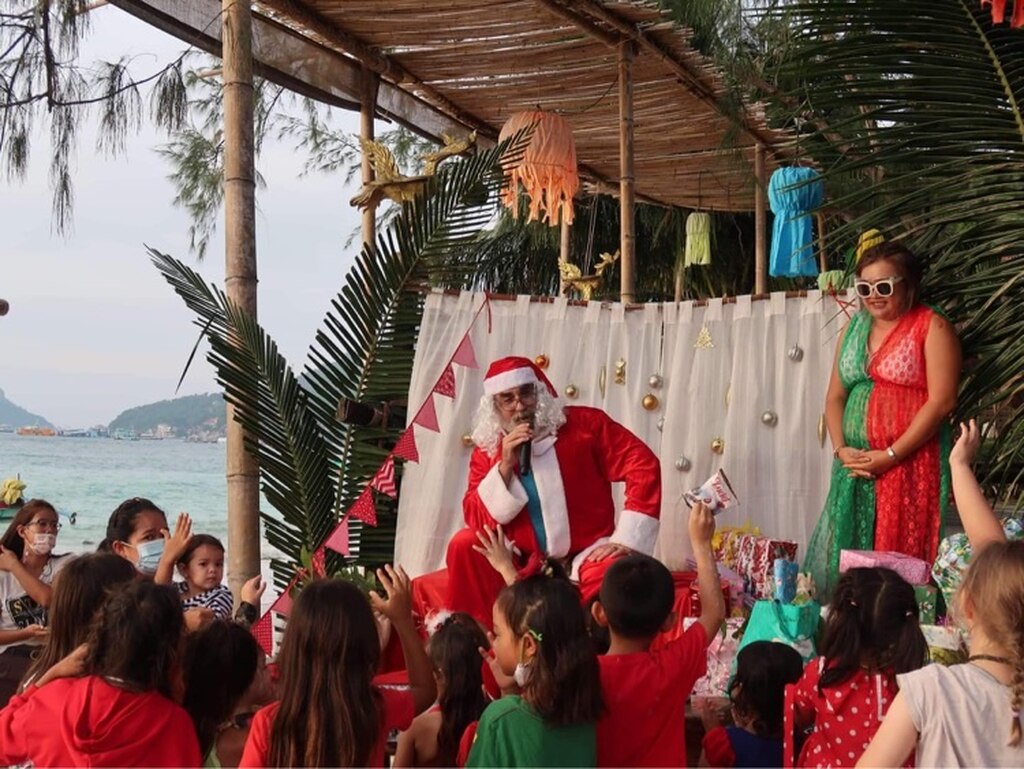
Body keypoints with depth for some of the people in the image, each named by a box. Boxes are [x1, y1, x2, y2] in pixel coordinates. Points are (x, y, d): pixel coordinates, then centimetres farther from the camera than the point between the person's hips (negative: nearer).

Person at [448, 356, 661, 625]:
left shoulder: (585, 424, -7)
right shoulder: (487, 449, 1)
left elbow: (644, 466, -14)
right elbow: (476, 520, -8)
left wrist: (626, 540, -20)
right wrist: (505, 467, -20)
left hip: (586, 557, -3)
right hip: (526, 562, 3)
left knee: (607, 574, -34)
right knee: (465, 545, -16)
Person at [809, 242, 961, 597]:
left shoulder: (932, 327, -5)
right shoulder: (853, 330, 14)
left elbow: (941, 401, -13)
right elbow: (835, 397, 15)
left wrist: (890, 455, -15)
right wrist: (840, 449, -2)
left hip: (910, 466, -6)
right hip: (856, 467, 6)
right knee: (843, 558, 6)